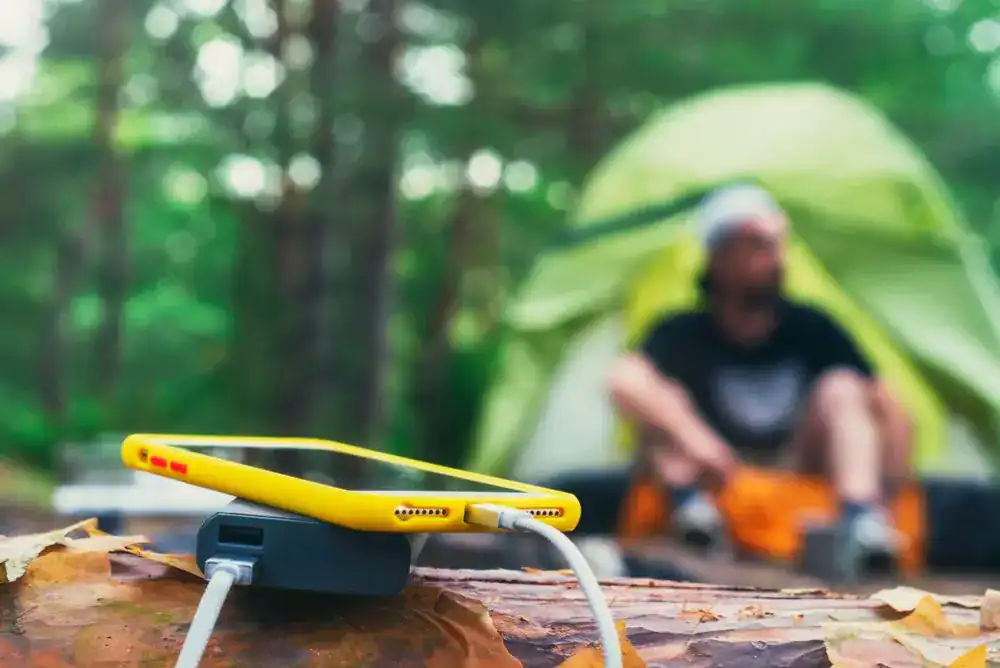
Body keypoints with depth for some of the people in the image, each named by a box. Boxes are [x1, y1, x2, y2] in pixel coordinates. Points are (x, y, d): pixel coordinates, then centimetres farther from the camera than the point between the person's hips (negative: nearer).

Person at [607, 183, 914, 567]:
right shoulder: (684, 336, -8)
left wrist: (893, 484, -18)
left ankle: (861, 521, -39)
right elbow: (623, 378, -30)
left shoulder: (809, 329, 0)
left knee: (842, 388, -22)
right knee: (635, 382, -21)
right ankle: (688, 501, -39)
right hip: (718, 481, -2)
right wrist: (690, 435, -46)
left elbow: (887, 408, -1)